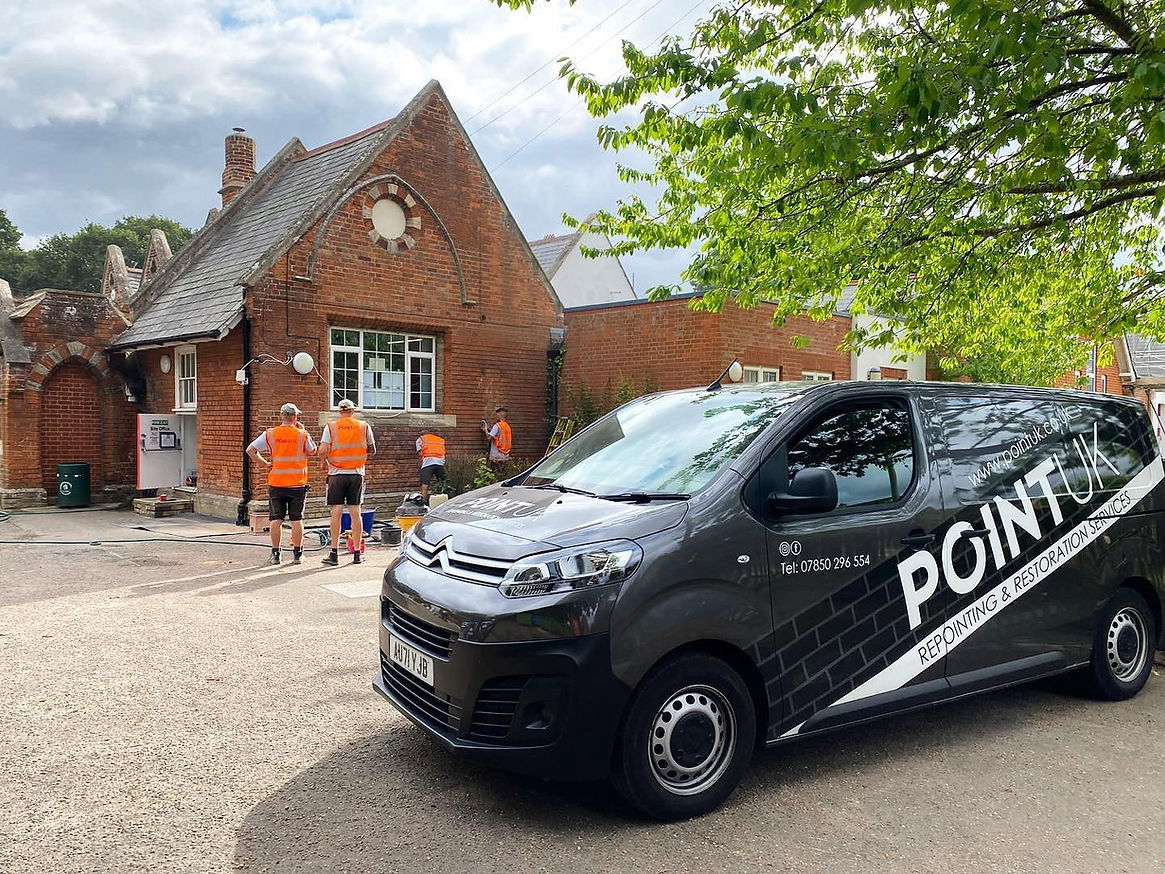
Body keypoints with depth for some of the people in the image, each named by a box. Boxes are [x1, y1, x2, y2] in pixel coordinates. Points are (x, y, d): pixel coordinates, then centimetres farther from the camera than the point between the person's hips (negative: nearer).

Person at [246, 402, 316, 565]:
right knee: (296, 520, 5)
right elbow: (312, 452, 11)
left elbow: (250, 450, -1)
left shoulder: (270, 434, -1)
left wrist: (265, 464, 4)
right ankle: (297, 554, 8)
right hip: (297, 484, -1)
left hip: (276, 483, 1)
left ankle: (275, 554, 11)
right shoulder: (302, 435, -5)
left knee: (276, 520, 7)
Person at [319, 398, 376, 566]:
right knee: (355, 513, 5)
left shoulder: (331, 426, 0)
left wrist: (323, 462, 11)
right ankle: (357, 554, 8)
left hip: (337, 473, -1)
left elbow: (322, 451, -9)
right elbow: (372, 451, 10)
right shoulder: (364, 426, 5)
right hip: (357, 473, 1)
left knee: (336, 513, 0)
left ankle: (334, 554, 0)